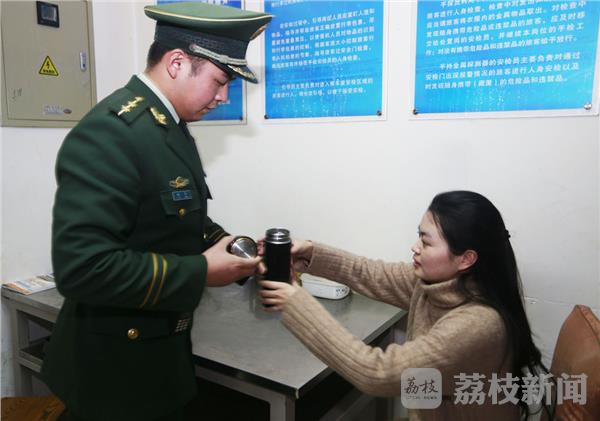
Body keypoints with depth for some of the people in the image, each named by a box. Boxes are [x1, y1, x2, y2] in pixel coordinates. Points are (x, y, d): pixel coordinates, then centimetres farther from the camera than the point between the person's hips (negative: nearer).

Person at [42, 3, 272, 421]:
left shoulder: (170, 124, 4)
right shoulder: (109, 133, -26)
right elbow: (82, 266, -32)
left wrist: (223, 243, -5)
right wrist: (201, 272, -25)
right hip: (115, 363, -8)